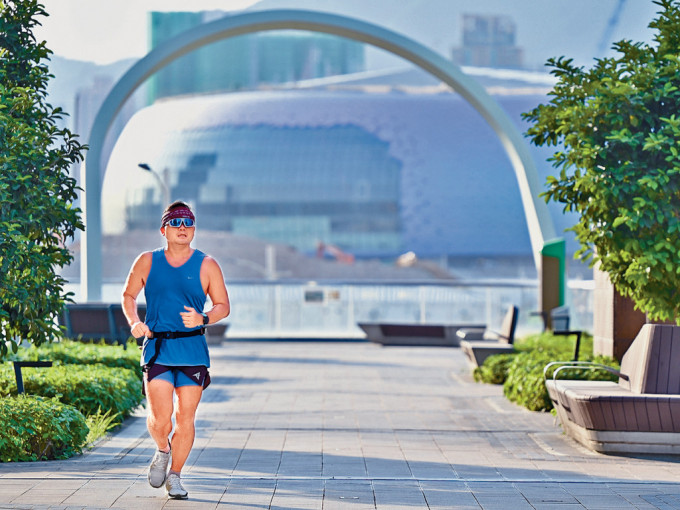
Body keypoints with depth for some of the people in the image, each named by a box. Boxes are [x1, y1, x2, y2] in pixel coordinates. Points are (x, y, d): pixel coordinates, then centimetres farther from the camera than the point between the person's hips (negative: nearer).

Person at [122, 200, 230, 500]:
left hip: (193, 351, 0)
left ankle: (175, 476, 19)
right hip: (157, 350, 0)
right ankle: (163, 450, 22)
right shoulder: (147, 262, 6)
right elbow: (129, 295, 18)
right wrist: (134, 322, 0)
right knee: (160, 419, -12)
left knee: (185, 418, 2)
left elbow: (223, 305, 7)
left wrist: (203, 319, -13)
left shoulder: (207, 266, 4)